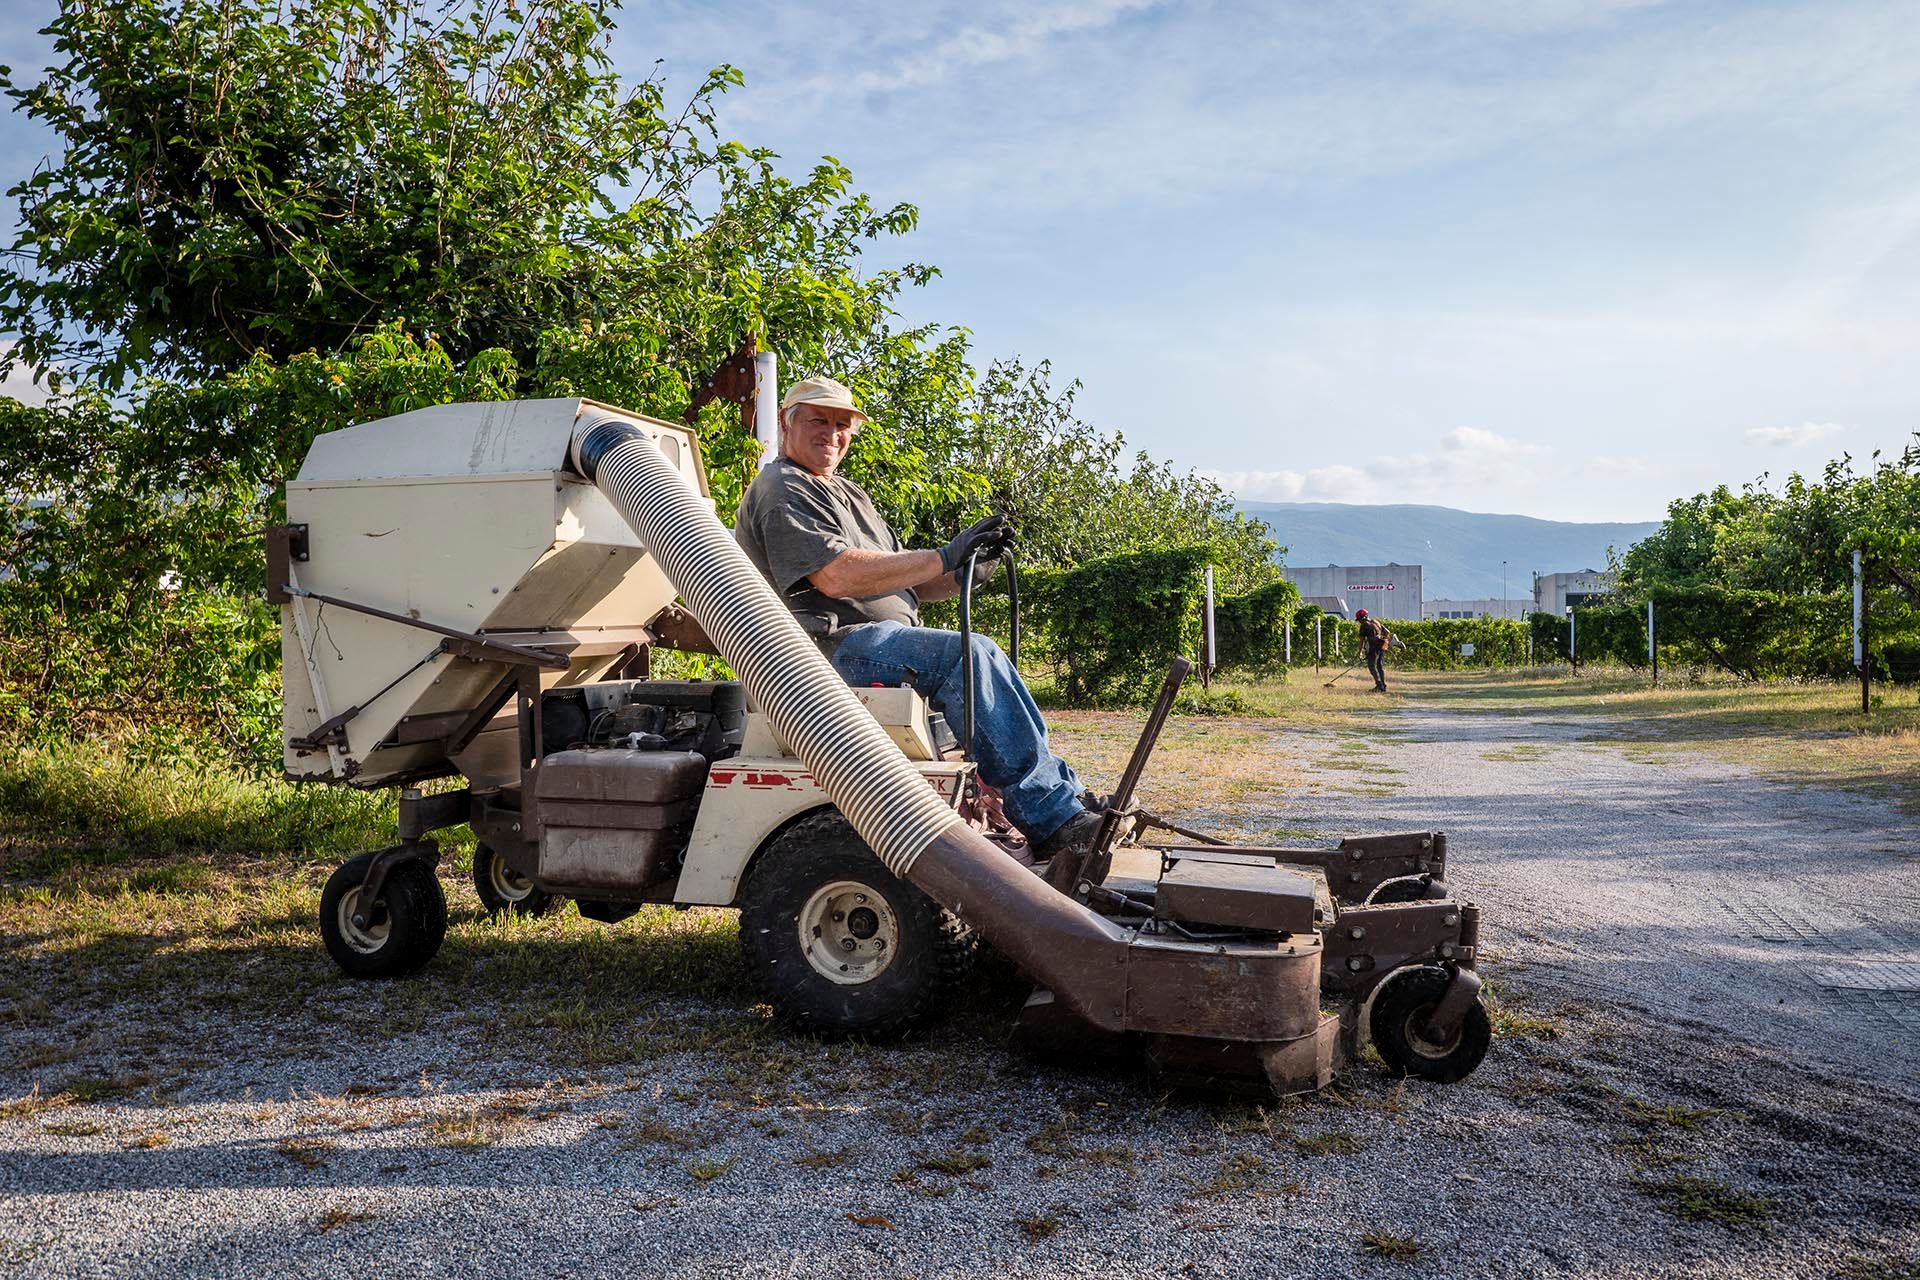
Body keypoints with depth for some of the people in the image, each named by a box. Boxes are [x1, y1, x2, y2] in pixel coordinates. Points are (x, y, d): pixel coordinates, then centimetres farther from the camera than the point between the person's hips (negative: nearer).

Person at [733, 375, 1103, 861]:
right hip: (834, 645, -10)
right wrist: (944, 558, -18)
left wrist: (969, 572, 0)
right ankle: (1053, 819, -25)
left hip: (880, 641, 10)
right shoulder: (781, 490, -3)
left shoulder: (848, 494, 29)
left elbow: (903, 582, 21)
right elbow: (836, 576, -20)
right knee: (971, 654, -26)